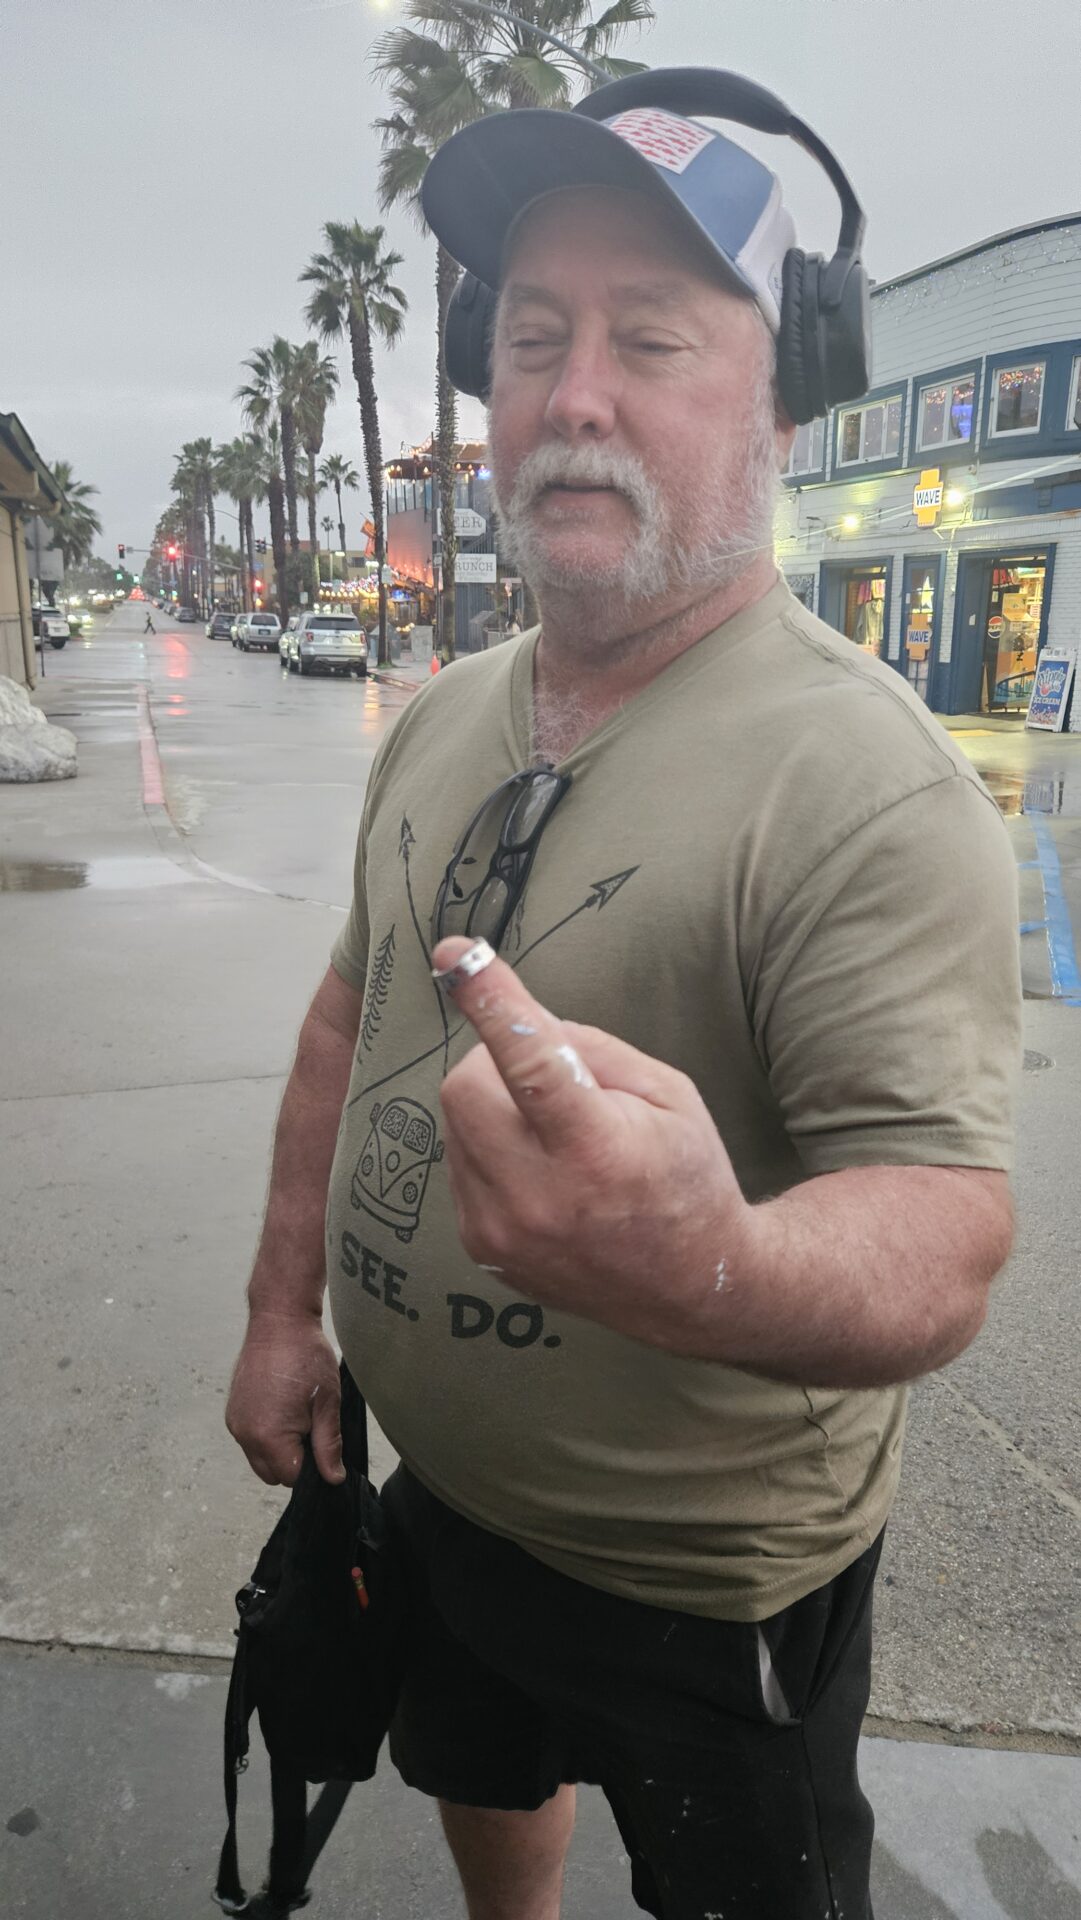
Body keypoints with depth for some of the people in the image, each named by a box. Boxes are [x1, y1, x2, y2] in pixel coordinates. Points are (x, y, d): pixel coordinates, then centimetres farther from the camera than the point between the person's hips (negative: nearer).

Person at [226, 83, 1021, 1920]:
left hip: (706, 1586, -6)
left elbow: (941, 1246, -32)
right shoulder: (442, 721, -2)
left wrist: (709, 1266, -53)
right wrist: (285, 1306, 6)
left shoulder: (865, 775, -26)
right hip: (439, 1496, 7)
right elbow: (349, 1015, 6)